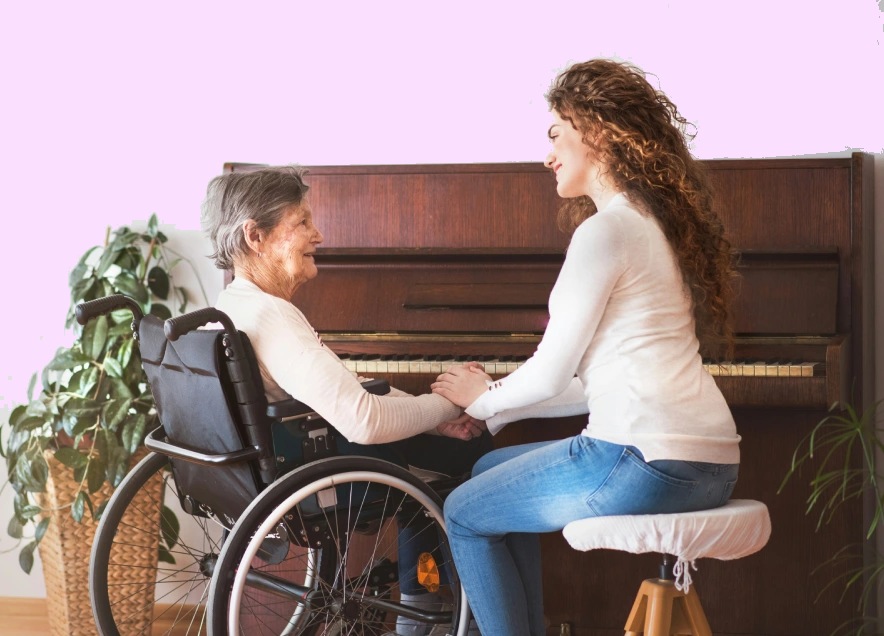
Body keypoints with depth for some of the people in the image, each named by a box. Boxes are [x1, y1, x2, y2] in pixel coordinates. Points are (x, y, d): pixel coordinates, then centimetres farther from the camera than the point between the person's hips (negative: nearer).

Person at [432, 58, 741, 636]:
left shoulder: (606, 230, -11)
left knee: (465, 514, 9)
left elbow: (551, 375, -8)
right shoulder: (652, 221, 18)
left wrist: (485, 399, 11)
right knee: (493, 472, 25)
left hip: (647, 463, -9)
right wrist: (497, 408, 20)